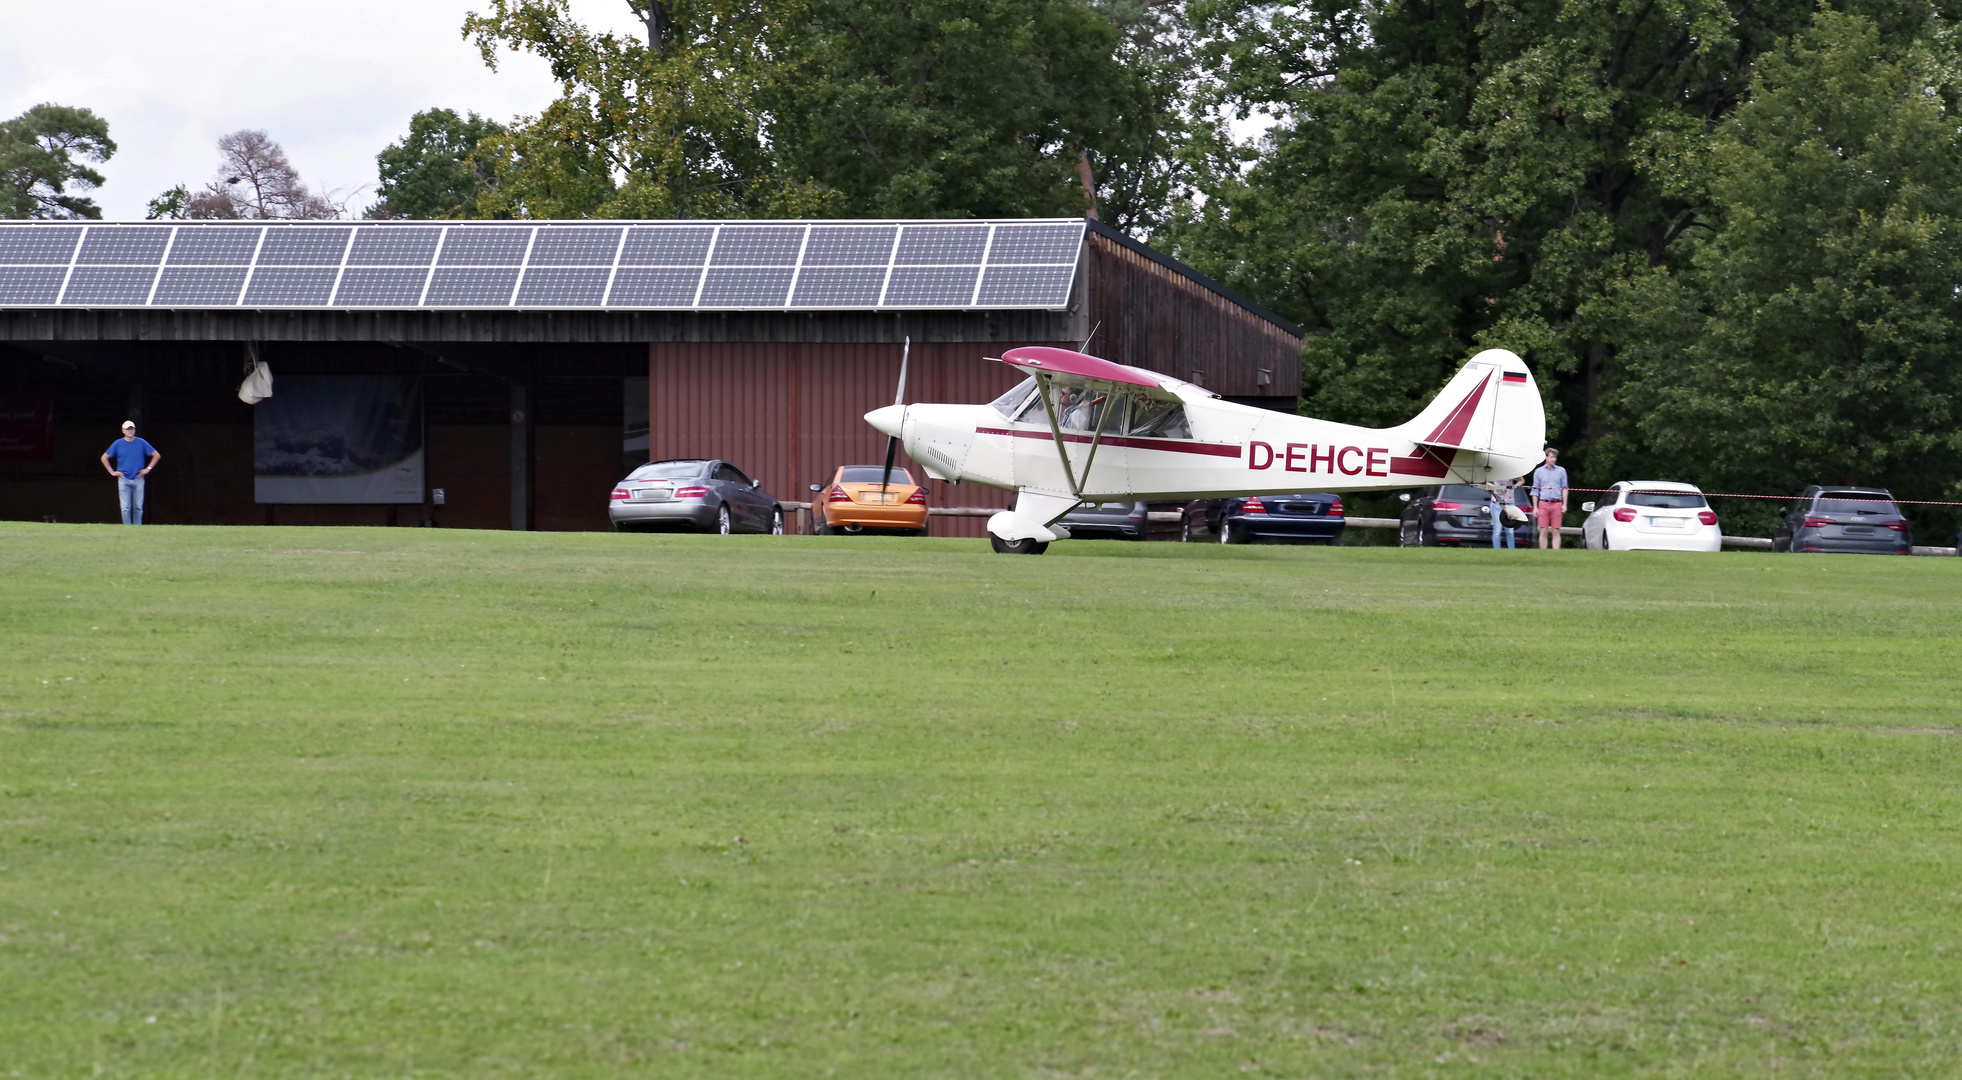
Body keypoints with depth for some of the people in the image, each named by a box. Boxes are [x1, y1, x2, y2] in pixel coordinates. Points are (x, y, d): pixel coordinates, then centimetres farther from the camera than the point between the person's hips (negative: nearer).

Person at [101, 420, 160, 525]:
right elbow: (104, 458, 12)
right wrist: (112, 472, 4)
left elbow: (156, 455, 10)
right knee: (126, 508, -5)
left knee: (138, 507, 2)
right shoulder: (118, 444, 3)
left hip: (138, 479, 0)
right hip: (123, 479, 0)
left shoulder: (141, 443, 3)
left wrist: (148, 469, 2)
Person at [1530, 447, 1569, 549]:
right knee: (1544, 531, -2)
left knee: (1556, 532, -3)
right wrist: (1535, 507, 4)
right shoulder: (1539, 471, 11)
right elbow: (1535, 491, 11)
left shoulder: (1561, 471, 11)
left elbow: (1564, 488, 11)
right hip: (1543, 504, 0)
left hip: (1557, 504, 0)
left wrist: (1564, 504, 0)